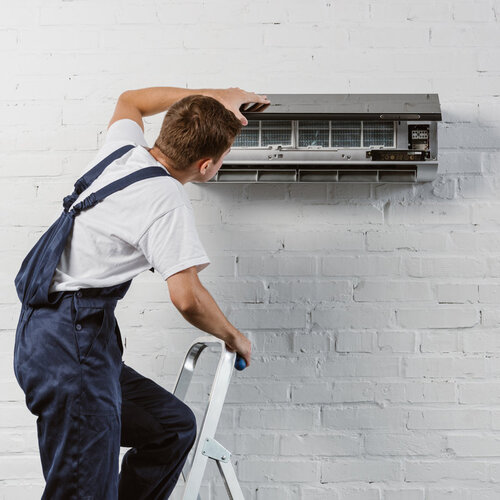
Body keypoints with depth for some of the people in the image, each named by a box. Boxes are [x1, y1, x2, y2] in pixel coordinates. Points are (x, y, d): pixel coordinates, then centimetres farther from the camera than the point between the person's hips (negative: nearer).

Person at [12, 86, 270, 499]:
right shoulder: (167, 201, -14)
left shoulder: (123, 149, 9)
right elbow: (187, 298, -21)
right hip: (71, 344, -10)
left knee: (174, 426, 13)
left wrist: (215, 97, 32)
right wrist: (233, 337, -1)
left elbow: (130, 101, 33)